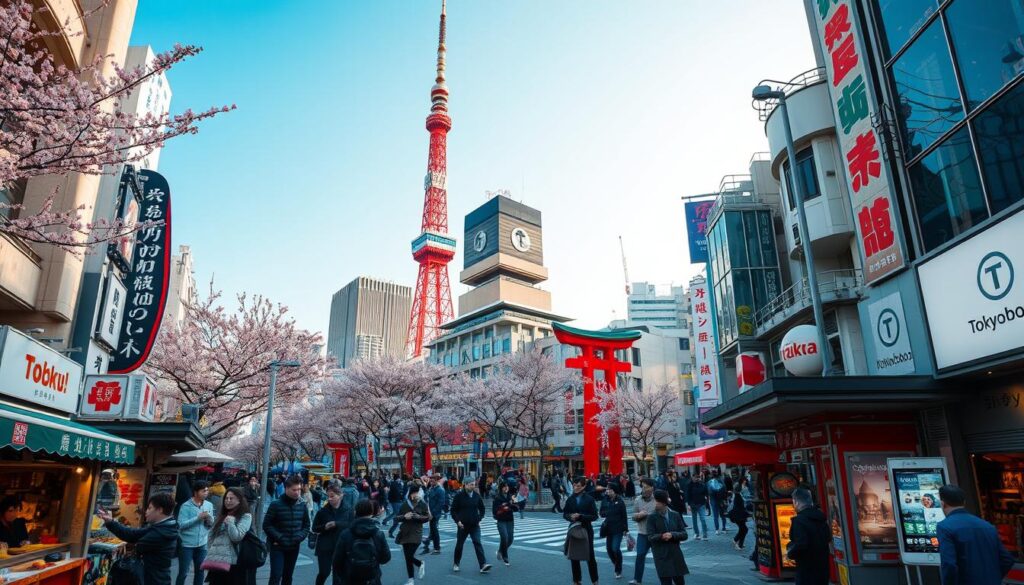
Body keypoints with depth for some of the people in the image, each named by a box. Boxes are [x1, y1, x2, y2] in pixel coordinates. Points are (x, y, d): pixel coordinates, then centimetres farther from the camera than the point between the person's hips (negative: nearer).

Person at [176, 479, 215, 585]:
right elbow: (181, 524, -20)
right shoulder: (186, 506, -12)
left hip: (202, 544, 5)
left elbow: (211, 524, 6)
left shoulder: (209, 505, 1)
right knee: (183, 573, 4)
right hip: (186, 544, -5)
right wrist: (198, 518, -24)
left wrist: (209, 519, -15)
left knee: (200, 571, 14)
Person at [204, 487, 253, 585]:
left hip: (233, 562, -6)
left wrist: (230, 522, -12)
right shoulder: (222, 516, 18)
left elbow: (237, 537, -15)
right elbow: (212, 534, 19)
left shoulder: (245, 516, -4)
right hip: (216, 561, 6)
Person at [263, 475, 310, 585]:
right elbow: (266, 525, -10)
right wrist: (279, 537, -17)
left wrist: (300, 537, -5)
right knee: (276, 576, -9)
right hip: (277, 547, -4)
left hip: (294, 547, 5)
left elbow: (306, 525, 11)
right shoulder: (276, 504, -11)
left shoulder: (302, 505, 2)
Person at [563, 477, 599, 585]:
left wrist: (580, 516, -20)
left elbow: (594, 516, -9)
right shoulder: (570, 499, 2)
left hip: (586, 529, -3)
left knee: (590, 556, 3)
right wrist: (570, 517, -14)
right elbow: (565, 514, 8)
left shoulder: (589, 499, -7)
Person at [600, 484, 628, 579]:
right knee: (609, 548, 9)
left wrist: (625, 529, -6)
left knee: (616, 549, -10)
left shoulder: (620, 502, -8)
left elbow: (624, 516, -6)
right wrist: (604, 513, -12)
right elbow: (601, 513, 10)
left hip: (618, 529, -5)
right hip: (608, 528, 5)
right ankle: (615, 563, 36)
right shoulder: (605, 501, 3)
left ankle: (618, 571, 8)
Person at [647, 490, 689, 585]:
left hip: (676, 554, 3)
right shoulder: (652, 517, -5)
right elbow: (650, 537, -10)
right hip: (661, 557, -3)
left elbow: (684, 535, -1)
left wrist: (672, 535, -19)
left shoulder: (675, 515, 2)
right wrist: (661, 536, -28)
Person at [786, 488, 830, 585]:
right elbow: (828, 538, 19)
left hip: (807, 567, -8)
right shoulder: (820, 517, 6)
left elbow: (800, 544, -28)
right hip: (822, 565, 8)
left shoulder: (799, 520, -22)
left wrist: (790, 554, -11)